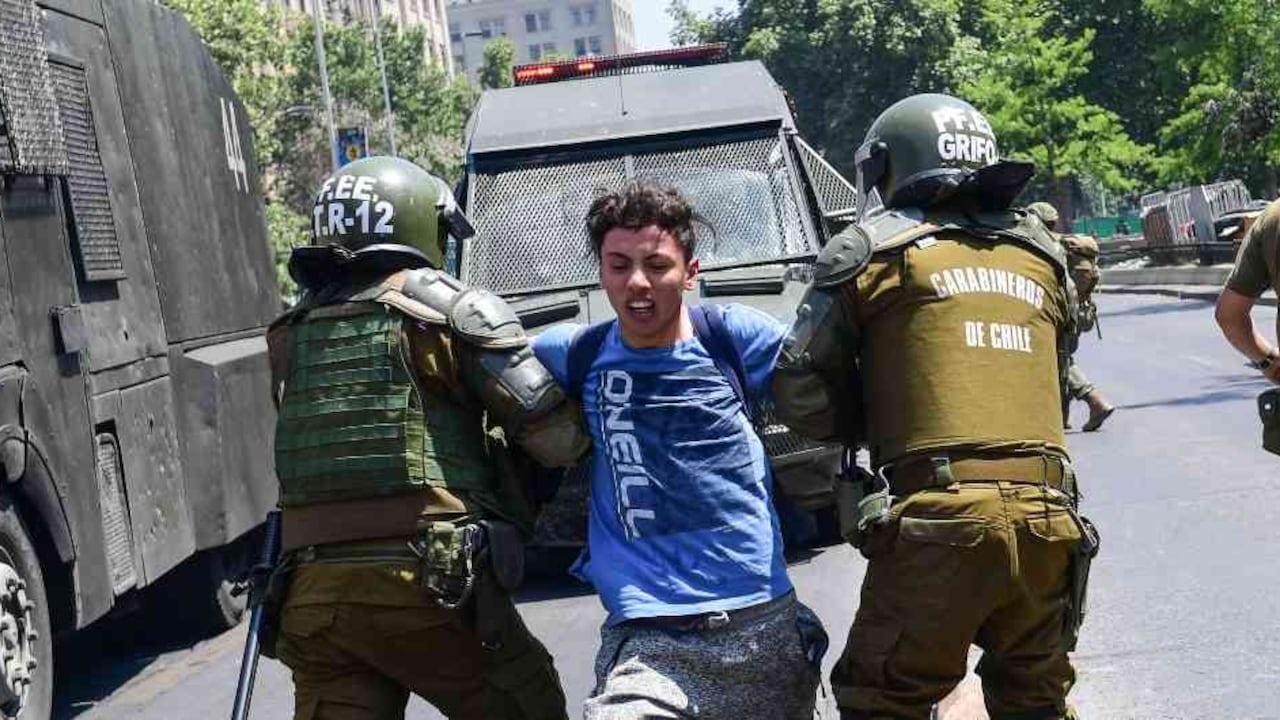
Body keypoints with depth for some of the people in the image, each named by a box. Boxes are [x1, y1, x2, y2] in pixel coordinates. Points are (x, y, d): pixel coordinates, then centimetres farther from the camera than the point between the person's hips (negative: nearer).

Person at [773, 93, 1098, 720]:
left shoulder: (871, 247, 4)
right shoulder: (1043, 255, 19)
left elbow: (799, 393, 2)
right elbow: (1053, 382, 19)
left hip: (938, 520, -5)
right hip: (1047, 515, 5)